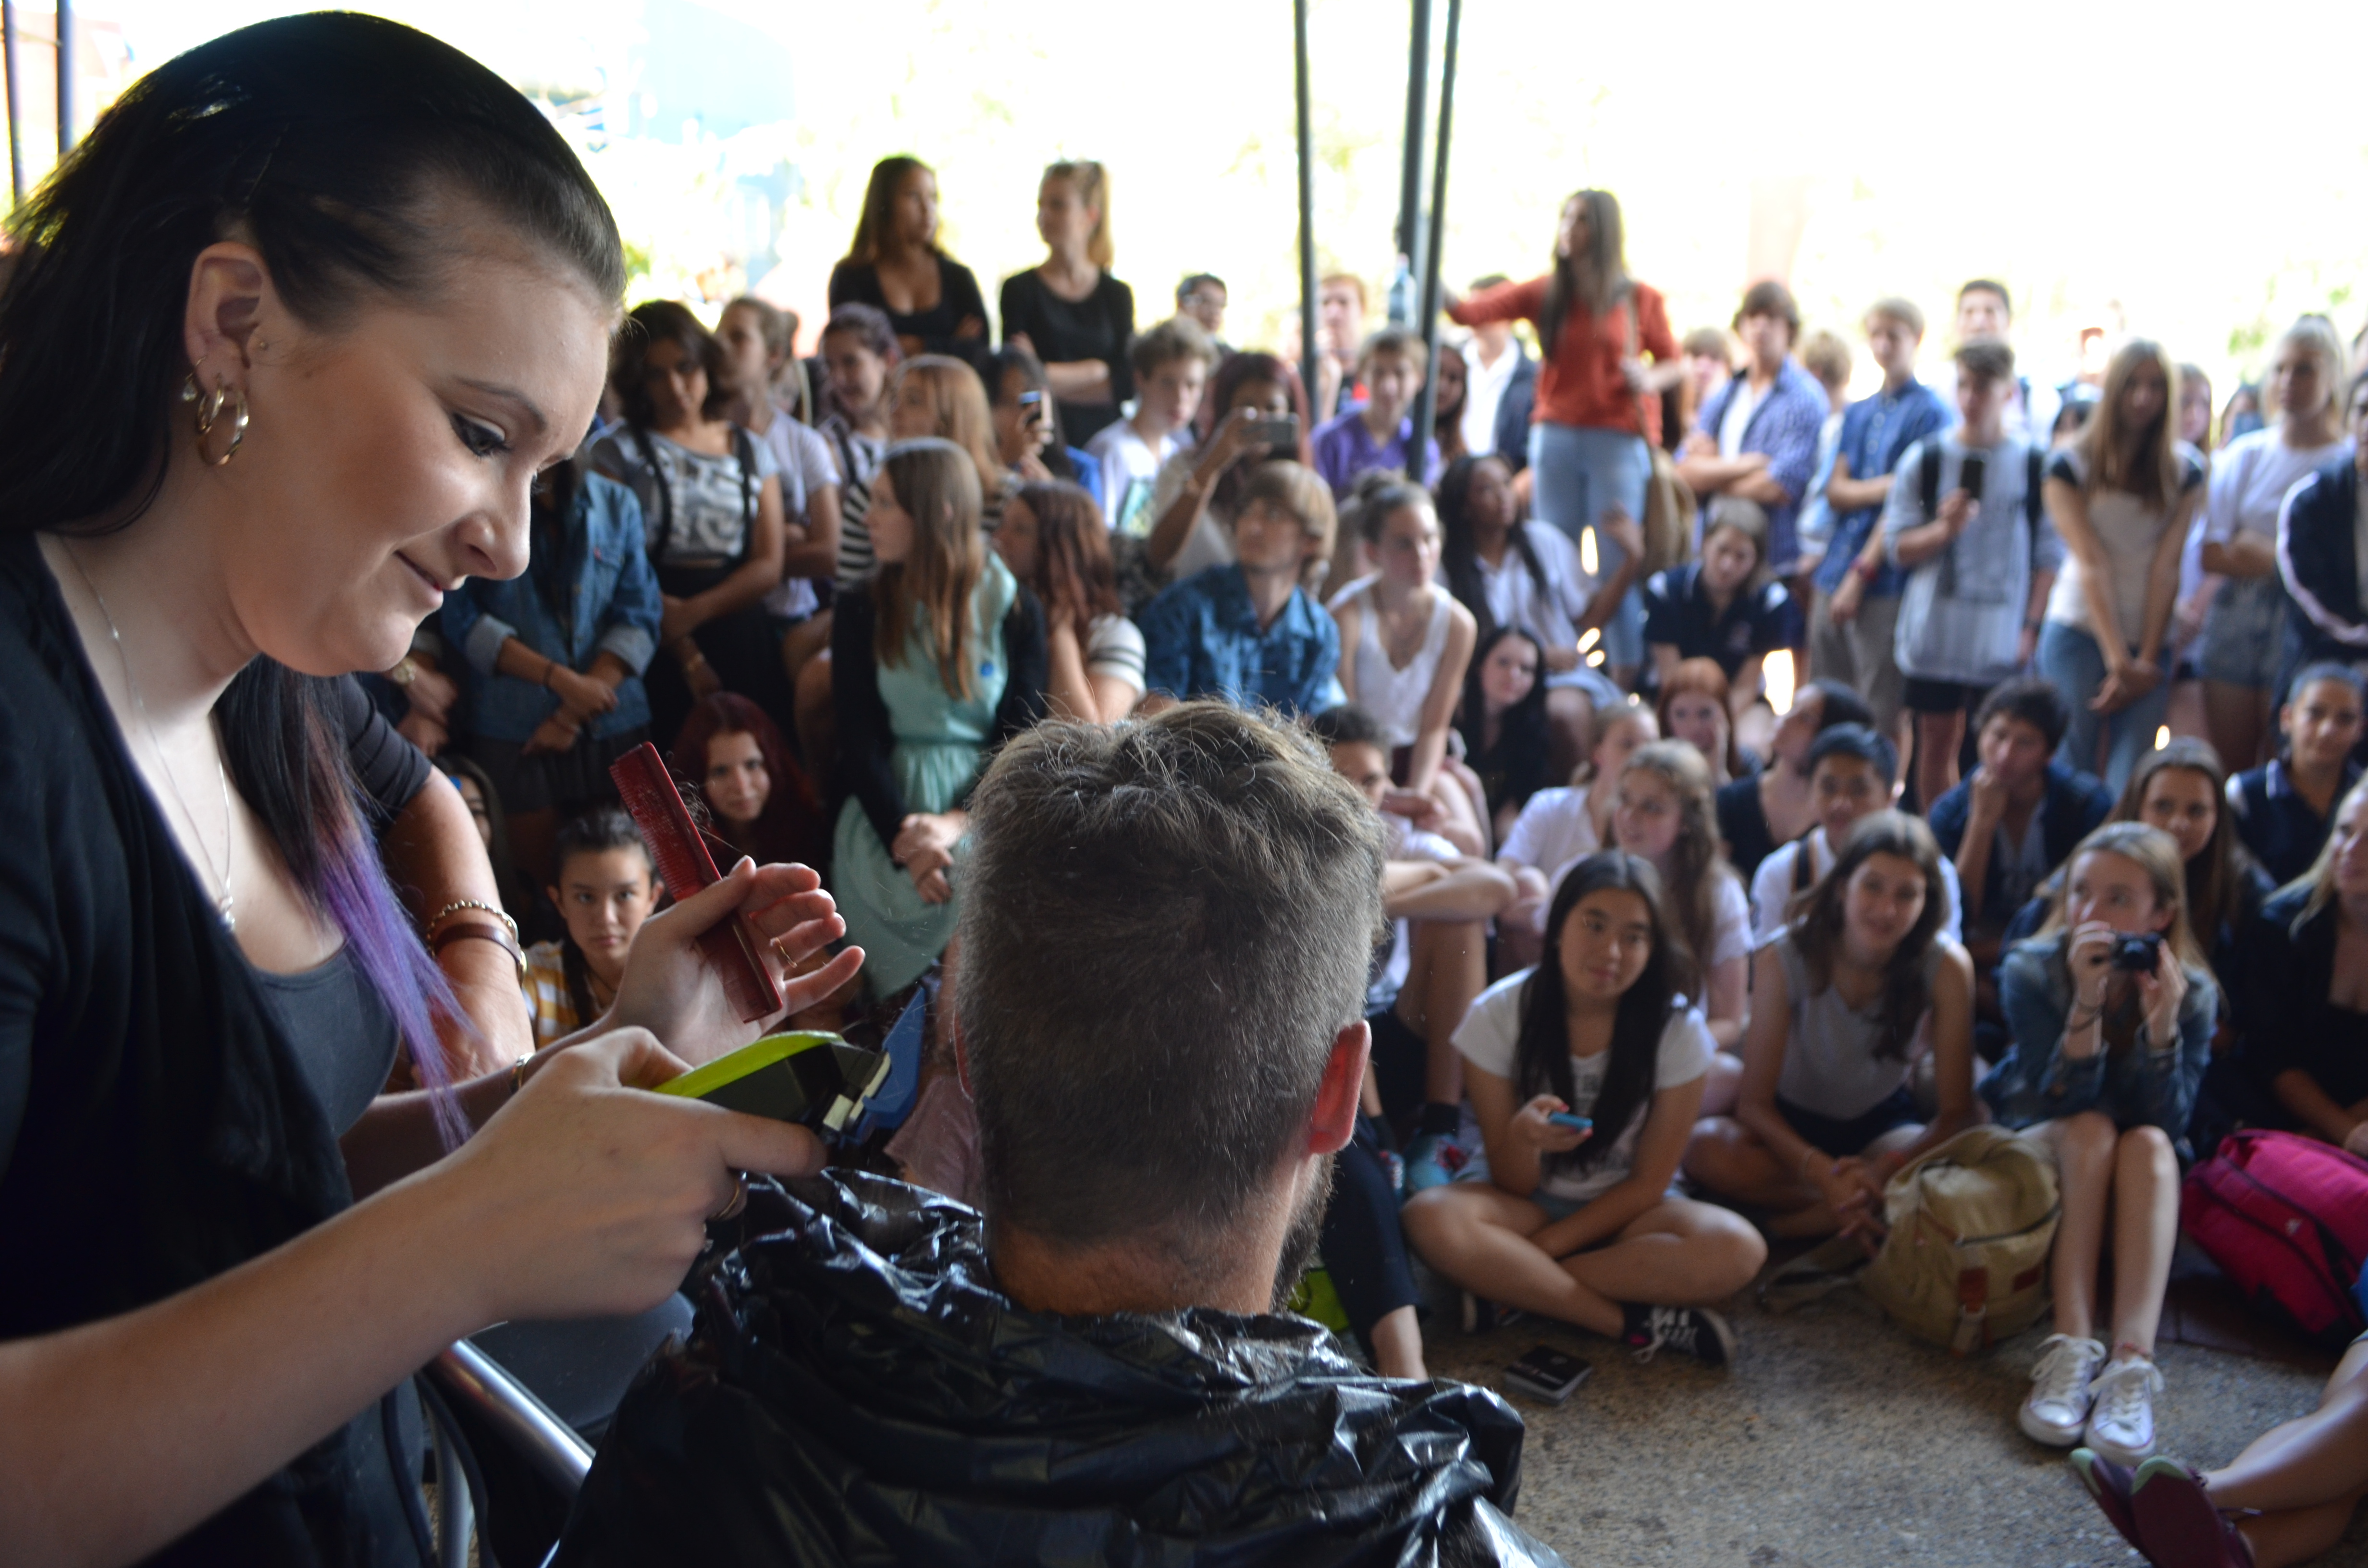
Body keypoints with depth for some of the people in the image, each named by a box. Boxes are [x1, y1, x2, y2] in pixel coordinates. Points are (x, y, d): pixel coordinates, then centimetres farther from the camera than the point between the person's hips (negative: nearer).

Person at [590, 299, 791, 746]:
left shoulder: (752, 452, 14)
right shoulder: (619, 452, 4)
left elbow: (769, 566, 5)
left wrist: (692, 611, -12)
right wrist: (686, 655, -13)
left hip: (744, 643, 3)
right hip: (660, 657, -3)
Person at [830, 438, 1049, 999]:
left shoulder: (1015, 612, 6)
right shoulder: (863, 614, 10)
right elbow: (859, 741, 2)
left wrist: (957, 825, -17)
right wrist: (902, 835, -16)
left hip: (984, 810, -1)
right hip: (889, 811, 1)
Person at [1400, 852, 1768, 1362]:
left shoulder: (1677, 1028, -13)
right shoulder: (1499, 1014, -14)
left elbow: (1649, 1183, -8)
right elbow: (1512, 1185, -12)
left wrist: (1543, 1246, -18)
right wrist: (1523, 1137, -36)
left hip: (1624, 1208, 0)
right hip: (1526, 1201, 0)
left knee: (1737, 1250, -30)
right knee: (1430, 1219, -34)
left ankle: (1513, 1287, -23)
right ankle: (1635, 1323, -25)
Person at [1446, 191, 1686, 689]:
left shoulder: (1641, 299, 5)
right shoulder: (1544, 294, 7)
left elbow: (1673, 362, 10)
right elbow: (1468, 312, -1)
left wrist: (1650, 380, -11)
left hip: (1618, 440, -2)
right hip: (1555, 437, 2)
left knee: (1616, 564, -5)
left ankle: (1625, 679, 1)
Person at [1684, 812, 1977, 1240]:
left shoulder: (1948, 967, -20)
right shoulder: (1784, 956, -22)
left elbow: (1959, 1110, -18)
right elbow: (1755, 1101, -21)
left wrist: (1883, 1171, -36)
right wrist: (1823, 1172, -39)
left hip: (1883, 1124, 0)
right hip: (1793, 1121, 0)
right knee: (1707, 1149, -34)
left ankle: (1800, 1221, -19)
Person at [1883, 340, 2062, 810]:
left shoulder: (2033, 464, 1)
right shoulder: (1924, 458, 4)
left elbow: (2050, 556, 3)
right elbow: (1897, 547, 4)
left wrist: (2032, 626, -5)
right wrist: (1944, 529, -14)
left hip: (2002, 639, -1)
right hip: (1934, 631, 2)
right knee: (1936, 743, 8)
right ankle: (1935, 844, 19)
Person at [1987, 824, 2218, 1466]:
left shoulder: (2193, 993, -12)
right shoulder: (2031, 972, -16)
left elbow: (2168, 1124, -19)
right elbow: (2062, 1104, -23)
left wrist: (2161, 1025, -34)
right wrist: (2087, 1005, -37)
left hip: (2135, 1187, 1)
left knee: (2148, 1144, -31)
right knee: (2091, 1130, -32)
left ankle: (2131, 1362, -45)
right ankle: (2071, 1355, -42)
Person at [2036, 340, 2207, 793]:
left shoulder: (2185, 470, 6)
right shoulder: (2071, 466, -1)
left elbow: (2166, 568, -2)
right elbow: (2091, 565, -8)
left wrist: (2146, 661, -8)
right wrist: (2118, 659, -14)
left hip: (2153, 639, 2)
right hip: (2079, 635, -1)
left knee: (2130, 782, -5)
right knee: (2070, 772, -2)